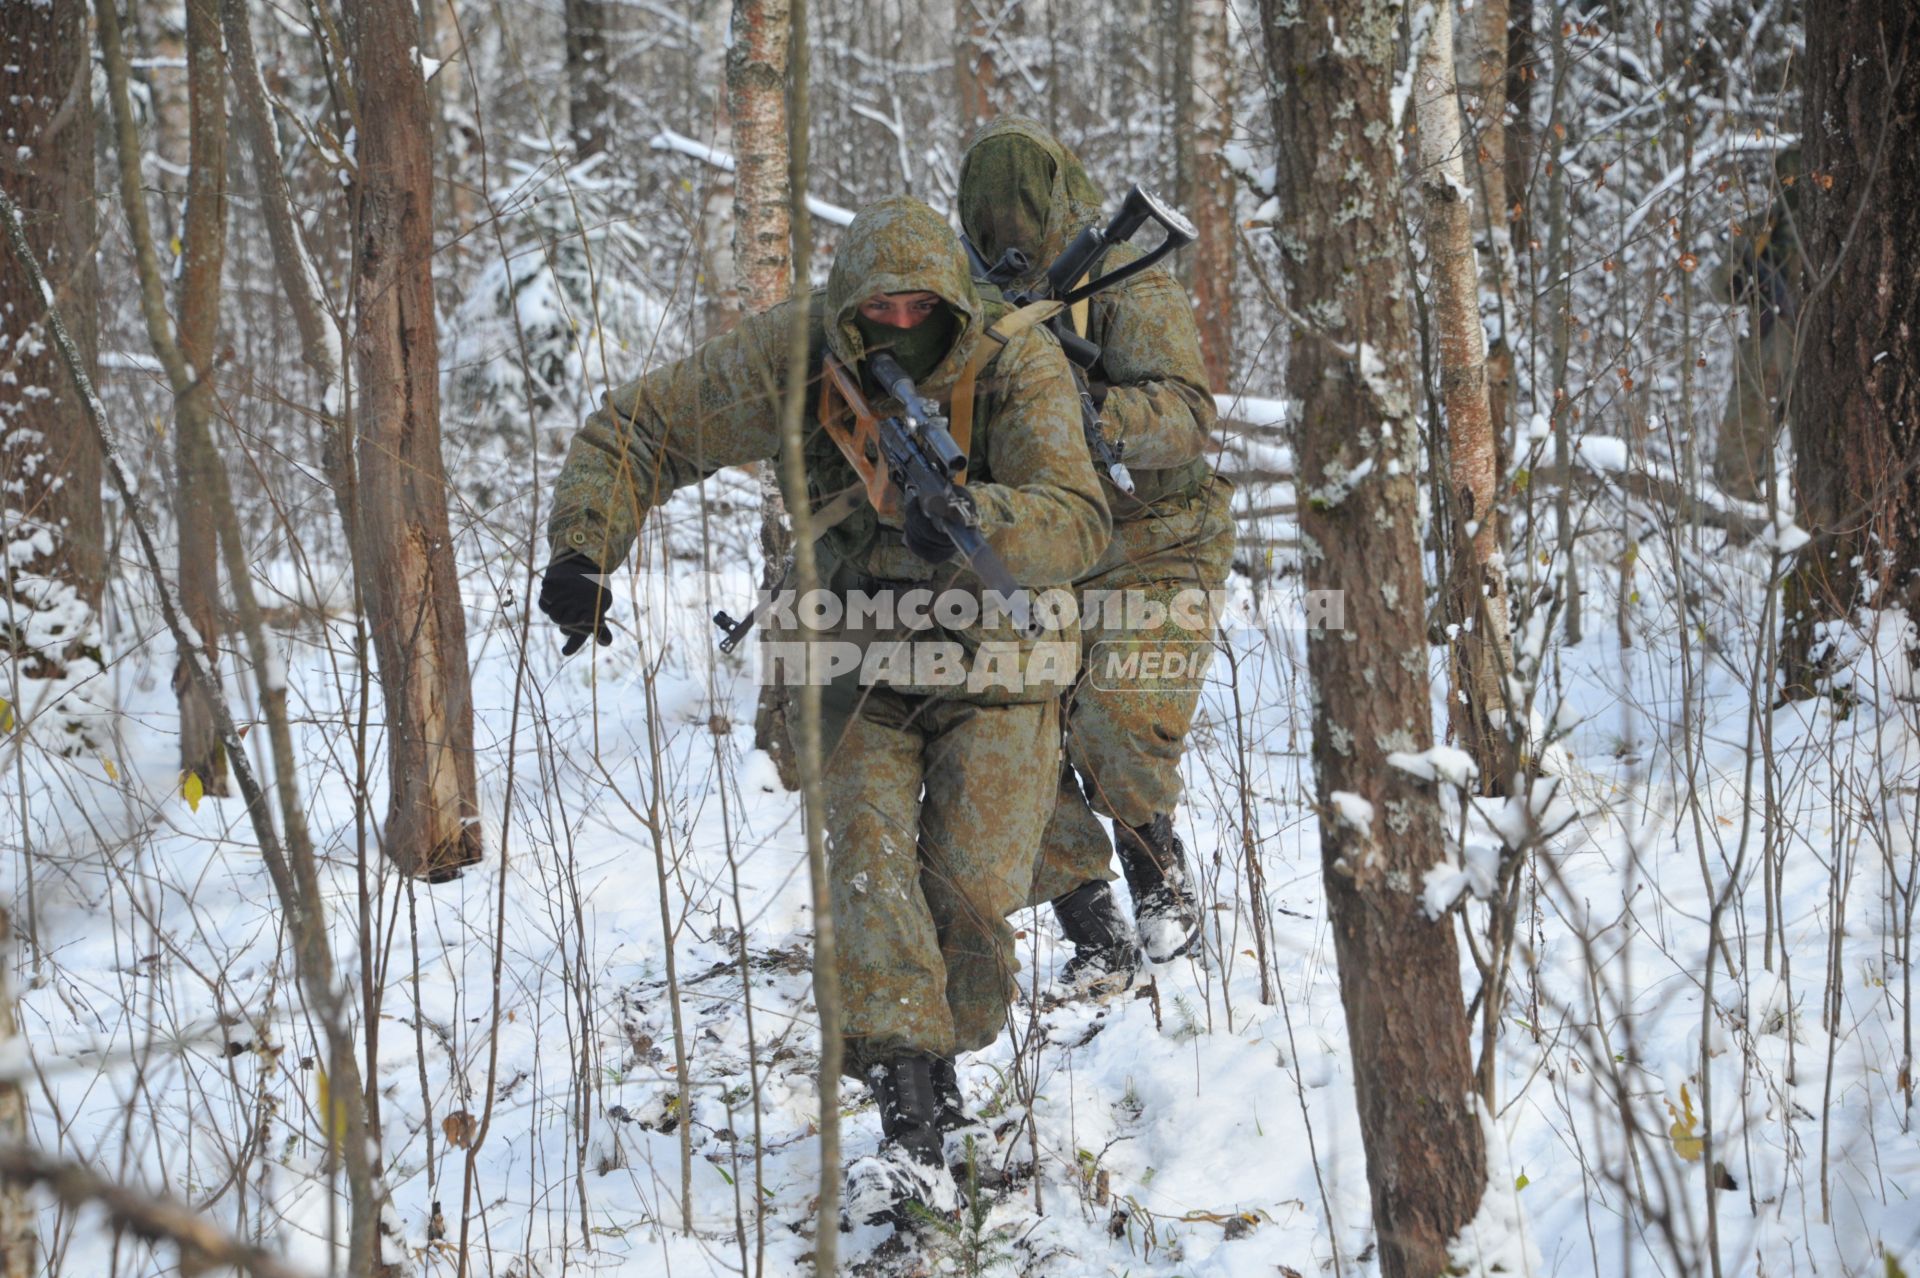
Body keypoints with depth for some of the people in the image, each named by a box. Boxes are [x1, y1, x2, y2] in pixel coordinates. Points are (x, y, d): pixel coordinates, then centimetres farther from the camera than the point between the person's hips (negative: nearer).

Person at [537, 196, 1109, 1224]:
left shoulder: (1020, 369, -19)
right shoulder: (794, 359, -13)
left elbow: (1076, 521, -32)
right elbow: (636, 431, -2)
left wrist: (971, 520, -52)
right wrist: (581, 550, -16)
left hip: (998, 683, -1)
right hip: (862, 679, 1)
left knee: (970, 898, -11)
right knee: (868, 864, -19)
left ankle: (937, 1066, 20)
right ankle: (911, 1136, -25)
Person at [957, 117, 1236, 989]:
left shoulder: (1130, 288, -9)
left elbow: (1187, 417, -23)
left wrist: (1086, 412, -38)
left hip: (1151, 559, -5)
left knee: (1116, 737, -22)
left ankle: (1158, 864, 9)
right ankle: (1095, 938, 4)